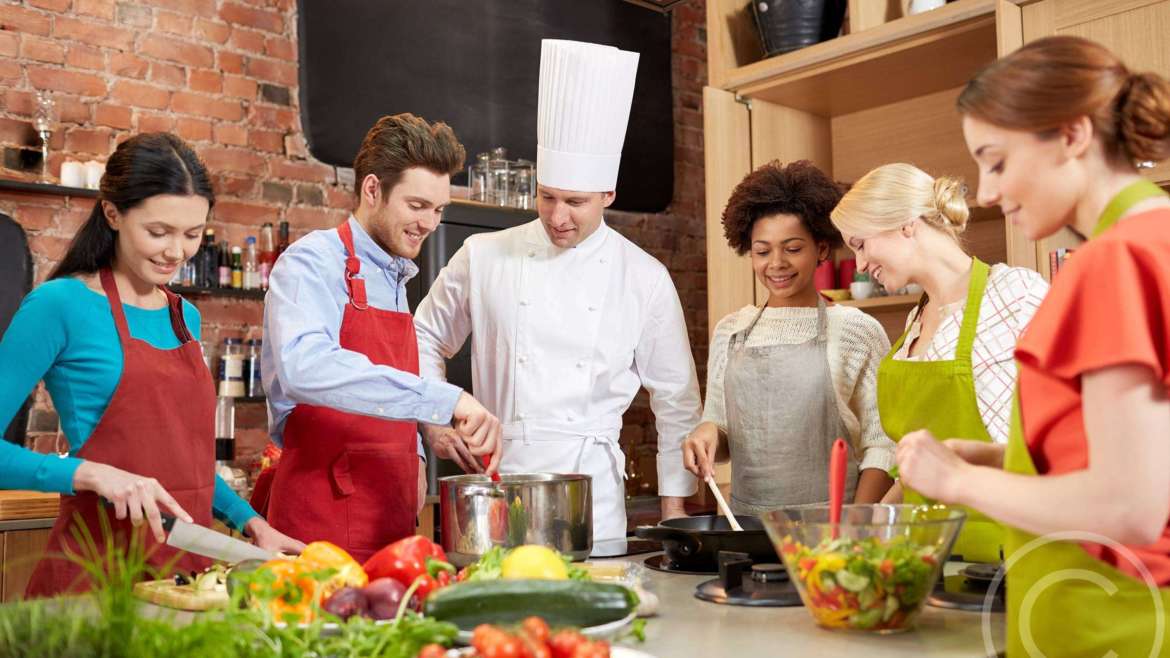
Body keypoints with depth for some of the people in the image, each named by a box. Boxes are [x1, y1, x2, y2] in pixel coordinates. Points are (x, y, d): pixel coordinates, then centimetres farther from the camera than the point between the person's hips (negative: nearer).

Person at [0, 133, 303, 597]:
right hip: (95, 568, -5)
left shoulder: (186, 317, 10)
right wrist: (92, 473, -23)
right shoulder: (59, 305, -9)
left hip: (186, 567, 6)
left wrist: (250, 523, 8)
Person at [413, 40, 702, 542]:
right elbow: (426, 340, 16)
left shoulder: (645, 279, 0)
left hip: (592, 489, 0)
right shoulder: (483, 257, 1)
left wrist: (674, 504, 5)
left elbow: (676, 401, 6)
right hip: (499, 476, 1)